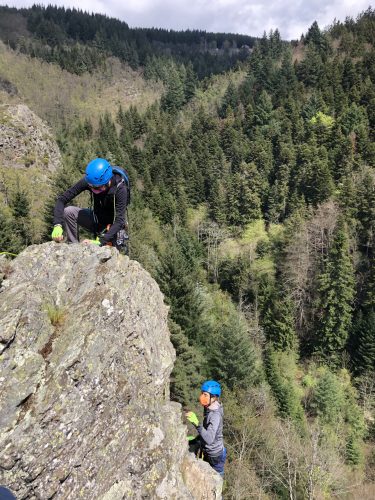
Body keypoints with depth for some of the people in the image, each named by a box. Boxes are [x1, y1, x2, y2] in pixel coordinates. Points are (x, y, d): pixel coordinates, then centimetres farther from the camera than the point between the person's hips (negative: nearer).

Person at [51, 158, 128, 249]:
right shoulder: (88, 181, -21)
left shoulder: (120, 188, -31)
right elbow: (62, 199, -20)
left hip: (113, 226, -3)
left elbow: (119, 221, -34)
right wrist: (57, 225, -35)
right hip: (96, 219, 4)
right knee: (68, 212, -21)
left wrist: (100, 241, -45)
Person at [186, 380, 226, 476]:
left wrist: (197, 424, -52)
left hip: (215, 456, -8)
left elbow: (209, 439, -42)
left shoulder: (216, 415, -31)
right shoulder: (209, 408, -5)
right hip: (207, 452, 8)